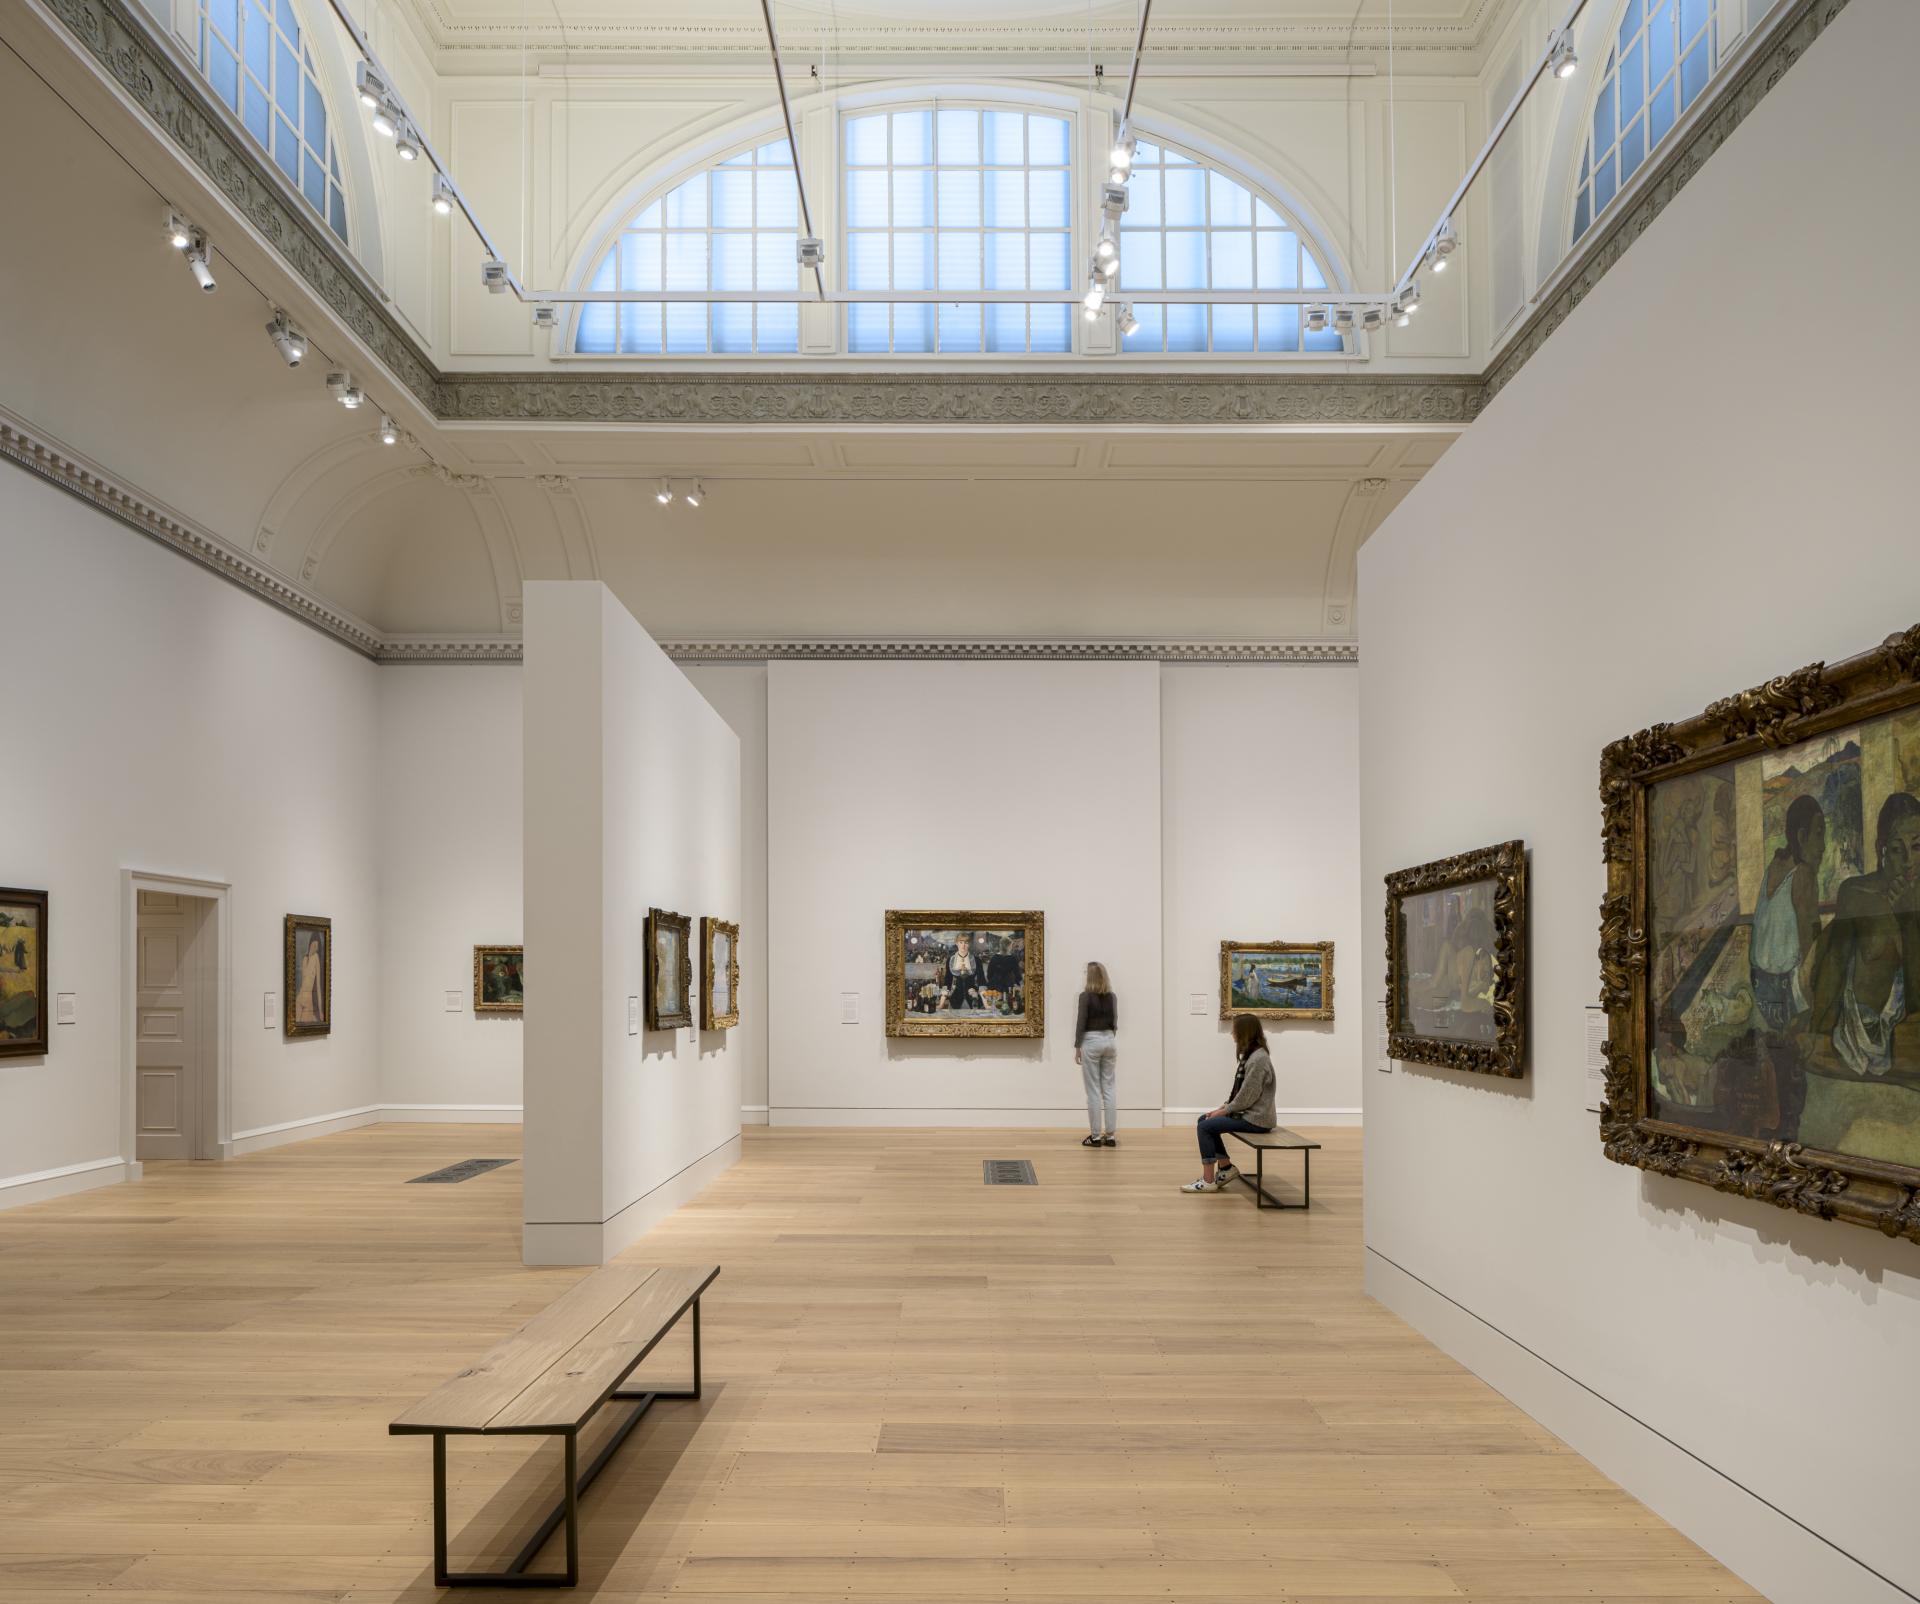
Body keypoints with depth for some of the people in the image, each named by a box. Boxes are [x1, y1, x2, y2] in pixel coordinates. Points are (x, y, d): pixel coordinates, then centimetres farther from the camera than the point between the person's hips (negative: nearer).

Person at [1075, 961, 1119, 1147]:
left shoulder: (1086, 996, -11)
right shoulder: (1111, 996, 6)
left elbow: (1081, 1022, -11)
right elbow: (1114, 1021, 11)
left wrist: (1077, 1047, -5)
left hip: (1091, 1041, -5)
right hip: (1108, 1040, 6)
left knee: (1093, 1090, -1)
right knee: (1108, 1088, 7)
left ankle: (1095, 1136, 1)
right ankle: (1110, 1135, 8)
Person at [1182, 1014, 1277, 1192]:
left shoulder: (1258, 1059, -21)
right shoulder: (1251, 1055, 12)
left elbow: (1247, 1097, -22)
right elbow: (1239, 1091, 16)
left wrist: (1224, 1110, -11)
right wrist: (1223, 1106, 5)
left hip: (1256, 1118, -10)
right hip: (1247, 1113, 10)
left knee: (1205, 1127, -13)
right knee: (1203, 1120, 10)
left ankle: (1208, 1180, -6)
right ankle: (1225, 1167, 14)